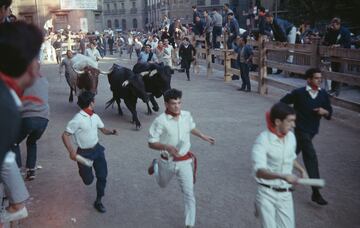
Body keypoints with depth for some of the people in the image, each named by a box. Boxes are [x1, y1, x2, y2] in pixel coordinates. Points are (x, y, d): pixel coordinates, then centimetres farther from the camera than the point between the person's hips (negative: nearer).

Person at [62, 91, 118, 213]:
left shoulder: (95, 117, 0)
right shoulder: (78, 119, -22)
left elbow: (103, 130, 11)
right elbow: (65, 135, -18)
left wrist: (112, 132, -11)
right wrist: (71, 151, -27)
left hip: (97, 149, 5)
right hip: (84, 153, -5)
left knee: (102, 175, 0)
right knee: (88, 180, 7)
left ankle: (98, 201, 18)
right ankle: (83, 170, 44)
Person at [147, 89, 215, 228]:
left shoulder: (187, 115, -8)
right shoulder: (160, 121, -22)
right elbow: (151, 143, -19)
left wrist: (203, 137, 12)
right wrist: (166, 147, -35)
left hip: (184, 161, 2)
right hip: (167, 162, -1)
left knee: (189, 193, -2)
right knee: (162, 185, 28)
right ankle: (156, 165, 59)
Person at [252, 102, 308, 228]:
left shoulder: (291, 137, 1)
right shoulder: (263, 140, -18)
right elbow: (259, 171, -29)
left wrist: (301, 170, 9)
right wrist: (283, 176, -41)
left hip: (285, 195, 5)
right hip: (267, 194, -5)